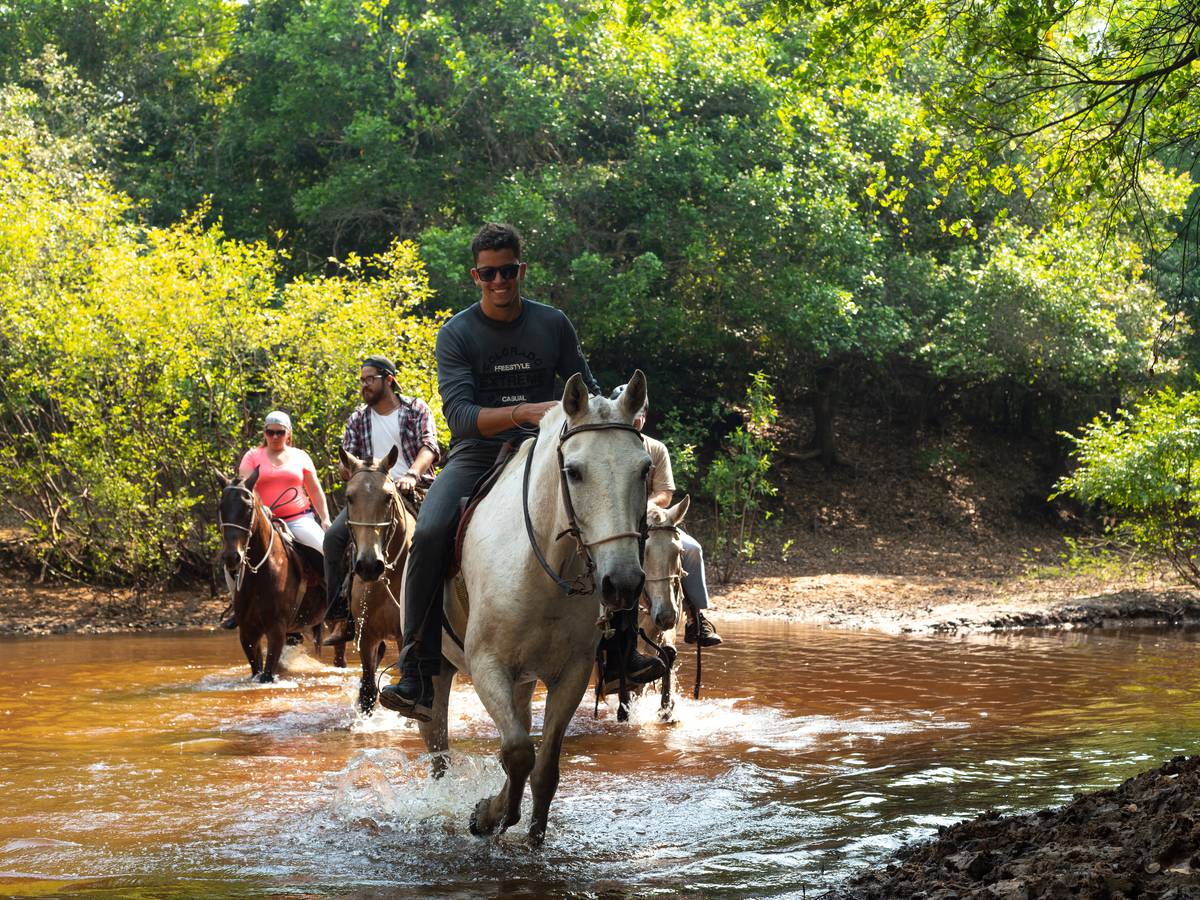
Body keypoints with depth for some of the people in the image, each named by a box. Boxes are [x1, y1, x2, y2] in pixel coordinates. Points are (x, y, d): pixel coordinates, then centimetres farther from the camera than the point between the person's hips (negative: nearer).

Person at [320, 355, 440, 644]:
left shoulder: (416, 409, 6)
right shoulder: (357, 420, 16)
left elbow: (428, 446, -9)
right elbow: (346, 464, 13)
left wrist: (412, 474, -28)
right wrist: (351, 471, -12)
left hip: (413, 490, -3)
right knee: (334, 536, -20)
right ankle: (341, 620, -17)